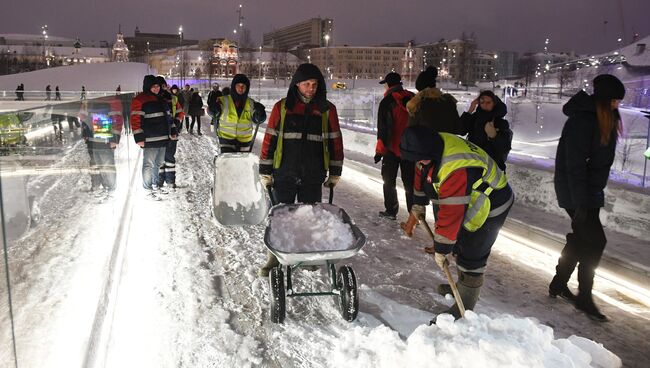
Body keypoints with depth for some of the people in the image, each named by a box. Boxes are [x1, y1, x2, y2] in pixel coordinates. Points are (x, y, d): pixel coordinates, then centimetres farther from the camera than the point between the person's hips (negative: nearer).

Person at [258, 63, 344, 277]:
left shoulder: (327, 109, 4)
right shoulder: (282, 107, 1)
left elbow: (335, 141, 8)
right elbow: (269, 139, 2)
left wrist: (335, 172, 8)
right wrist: (265, 171, 1)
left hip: (313, 176, 1)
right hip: (284, 174, -1)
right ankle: (275, 257, 19)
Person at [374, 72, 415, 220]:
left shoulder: (387, 102, -13)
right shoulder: (413, 99, 4)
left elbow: (383, 129, -14)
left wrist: (379, 151, -8)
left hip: (392, 148, -4)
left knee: (389, 181, 12)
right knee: (410, 181, 11)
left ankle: (391, 211, 15)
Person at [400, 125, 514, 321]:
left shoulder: (455, 170, -39)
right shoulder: (433, 145, -11)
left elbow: (451, 214, -35)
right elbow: (422, 174, 8)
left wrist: (441, 249, -26)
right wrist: (418, 203, 19)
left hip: (490, 205, -9)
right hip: (469, 196, 9)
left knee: (471, 254, -6)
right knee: (459, 244, 19)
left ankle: (465, 306, 5)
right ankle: (463, 284, 38)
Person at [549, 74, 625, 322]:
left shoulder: (603, 119, 9)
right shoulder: (582, 120, -21)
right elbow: (575, 165, -24)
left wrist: (595, 194, 17)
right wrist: (581, 203, -24)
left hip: (590, 190, 10)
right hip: (576, 191, -10)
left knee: (581, 237, 14)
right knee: (595, 241, -6)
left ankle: (559, 284, 27)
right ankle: (584, 298, 7)